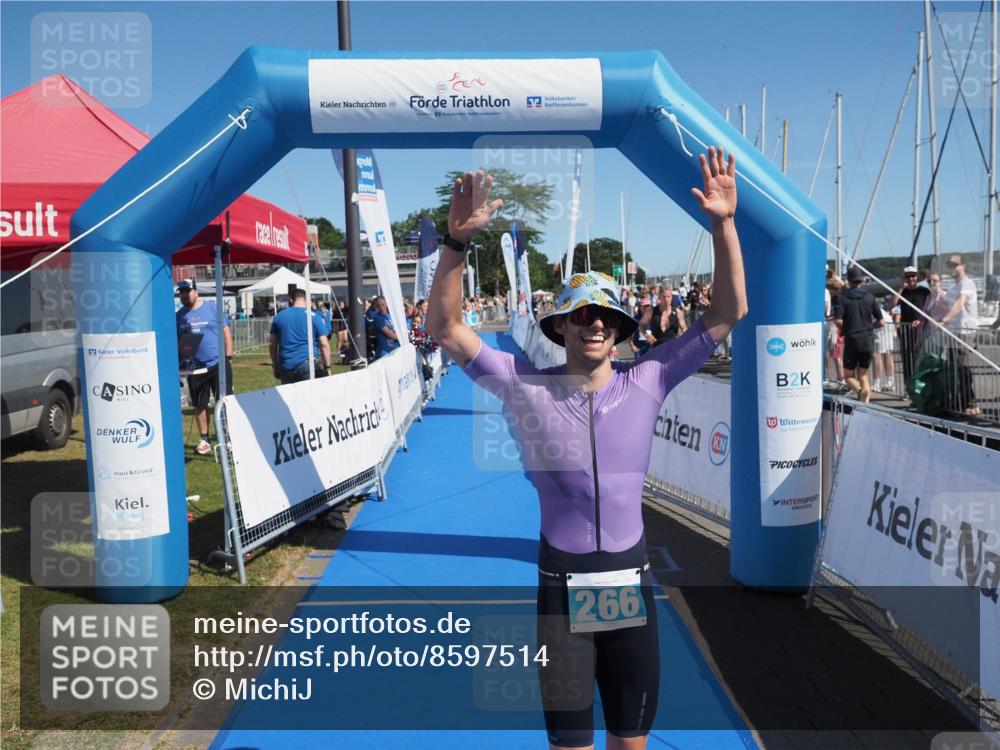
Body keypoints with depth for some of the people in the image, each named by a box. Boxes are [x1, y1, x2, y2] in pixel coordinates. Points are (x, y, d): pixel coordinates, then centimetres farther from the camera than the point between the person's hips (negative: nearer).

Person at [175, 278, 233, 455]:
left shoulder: (213, 308, 0)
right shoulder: (179, 315, 8)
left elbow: (226, 332, 1)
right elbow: (175, 340, 13)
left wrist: (228, 357, -4)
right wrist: (176, 358, -5)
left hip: (217, 363, -3)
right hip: (194, 368, 3)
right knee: (200, 405, 10)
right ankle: (204, 440, 20)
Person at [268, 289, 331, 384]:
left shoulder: (279, 316, 12)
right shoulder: (313, 316, 1)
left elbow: (272, 344, 16)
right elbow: (324, 344, -4)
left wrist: (275, 366, 24)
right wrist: (327, 366, 1)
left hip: (286, 366, 4)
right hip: (308, 364, -3)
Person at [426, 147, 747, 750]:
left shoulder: (647, 383, -5)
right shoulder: (528, 387, -7)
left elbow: (730, 313, -6)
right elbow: (446, 328, -12)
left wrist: (724, 225, -16)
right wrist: (458, 243, -24)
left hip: (631, 582, 1)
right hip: (561, 586, -1)